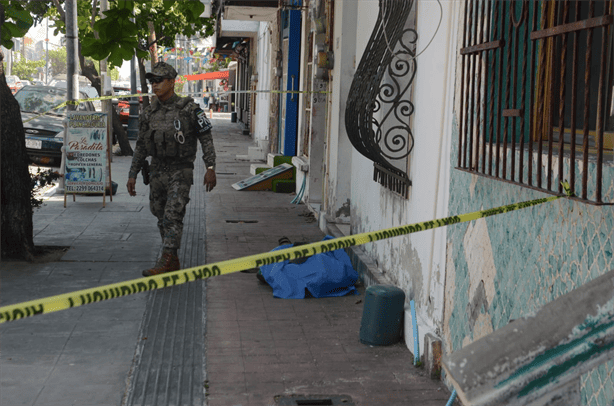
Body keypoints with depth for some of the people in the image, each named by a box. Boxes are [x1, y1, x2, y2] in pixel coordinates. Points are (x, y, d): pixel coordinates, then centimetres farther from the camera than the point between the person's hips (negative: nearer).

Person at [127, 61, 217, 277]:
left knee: (172, 216, -14)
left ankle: (165, 263, -15)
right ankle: (173, 261, 22)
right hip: (157, 171, 6)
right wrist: (132, 174, 11)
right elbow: (141, 146, 13)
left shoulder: (189, 109, -9)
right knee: (162, 217, 11)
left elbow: (206, 139, -6)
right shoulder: (149, 113, 6)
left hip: (181, 172, -6)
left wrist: (211, 168, -13)